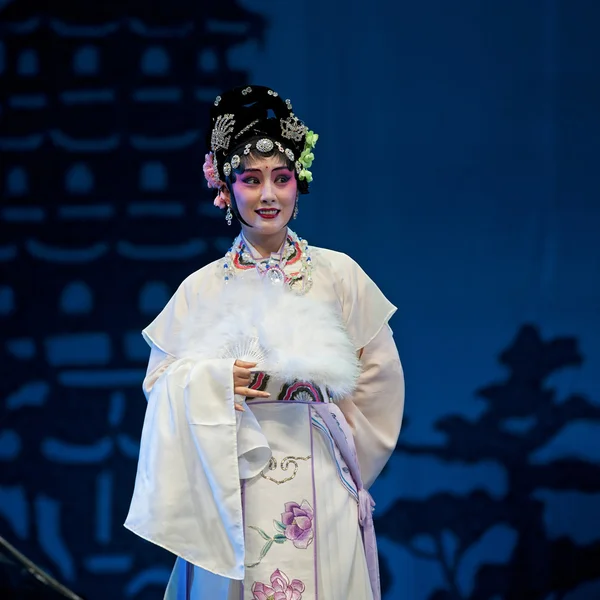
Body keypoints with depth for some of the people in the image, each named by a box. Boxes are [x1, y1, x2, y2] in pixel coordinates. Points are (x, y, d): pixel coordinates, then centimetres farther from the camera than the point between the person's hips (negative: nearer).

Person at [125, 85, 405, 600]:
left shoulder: (339, 275, 4)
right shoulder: (203, 288, 5)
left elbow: (379, 381, 8)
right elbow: (160, 380, 7)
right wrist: (211, 382, -12)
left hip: (319, 486, 0)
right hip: (229, 486, 0)